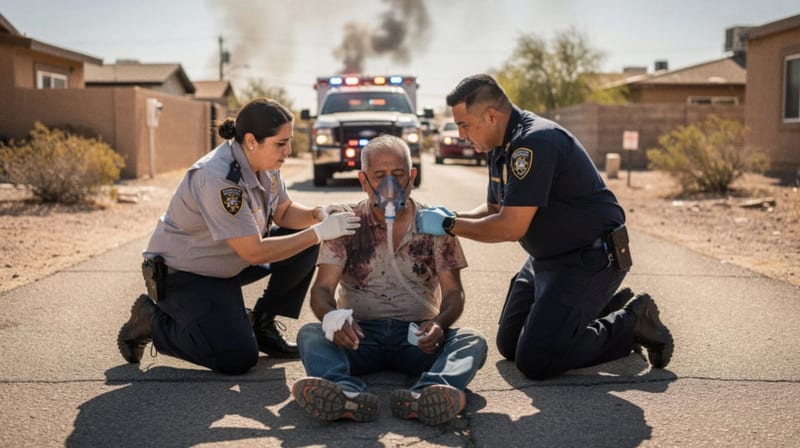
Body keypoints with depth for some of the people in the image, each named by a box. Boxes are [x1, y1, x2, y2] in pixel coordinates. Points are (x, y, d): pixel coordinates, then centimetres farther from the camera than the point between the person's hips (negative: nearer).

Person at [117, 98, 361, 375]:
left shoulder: (265, 164, -7)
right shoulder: (217, 178, -32)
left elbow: (284, 212, 7)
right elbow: (254, 252, -31)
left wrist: (319, 214, -15)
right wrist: (319, 232, -29)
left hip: (230, 264, 8)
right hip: (184, 275, -8)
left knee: (307, 239, -5)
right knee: (237, 359, -20)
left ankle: (263, 324, 8)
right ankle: (152, 320, 3)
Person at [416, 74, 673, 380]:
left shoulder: (535, 142, -27)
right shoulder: (501, 145, 5)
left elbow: (511, 227, -28)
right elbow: (494, 209, 15)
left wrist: (449, 225, -17)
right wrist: (451, 216, -3)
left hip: (590, 260, -10)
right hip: (547, 259, 10)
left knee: (535, 361, -14)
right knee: (509, 345, 17)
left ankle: (631, 323, 3)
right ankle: (605, 309, 24)